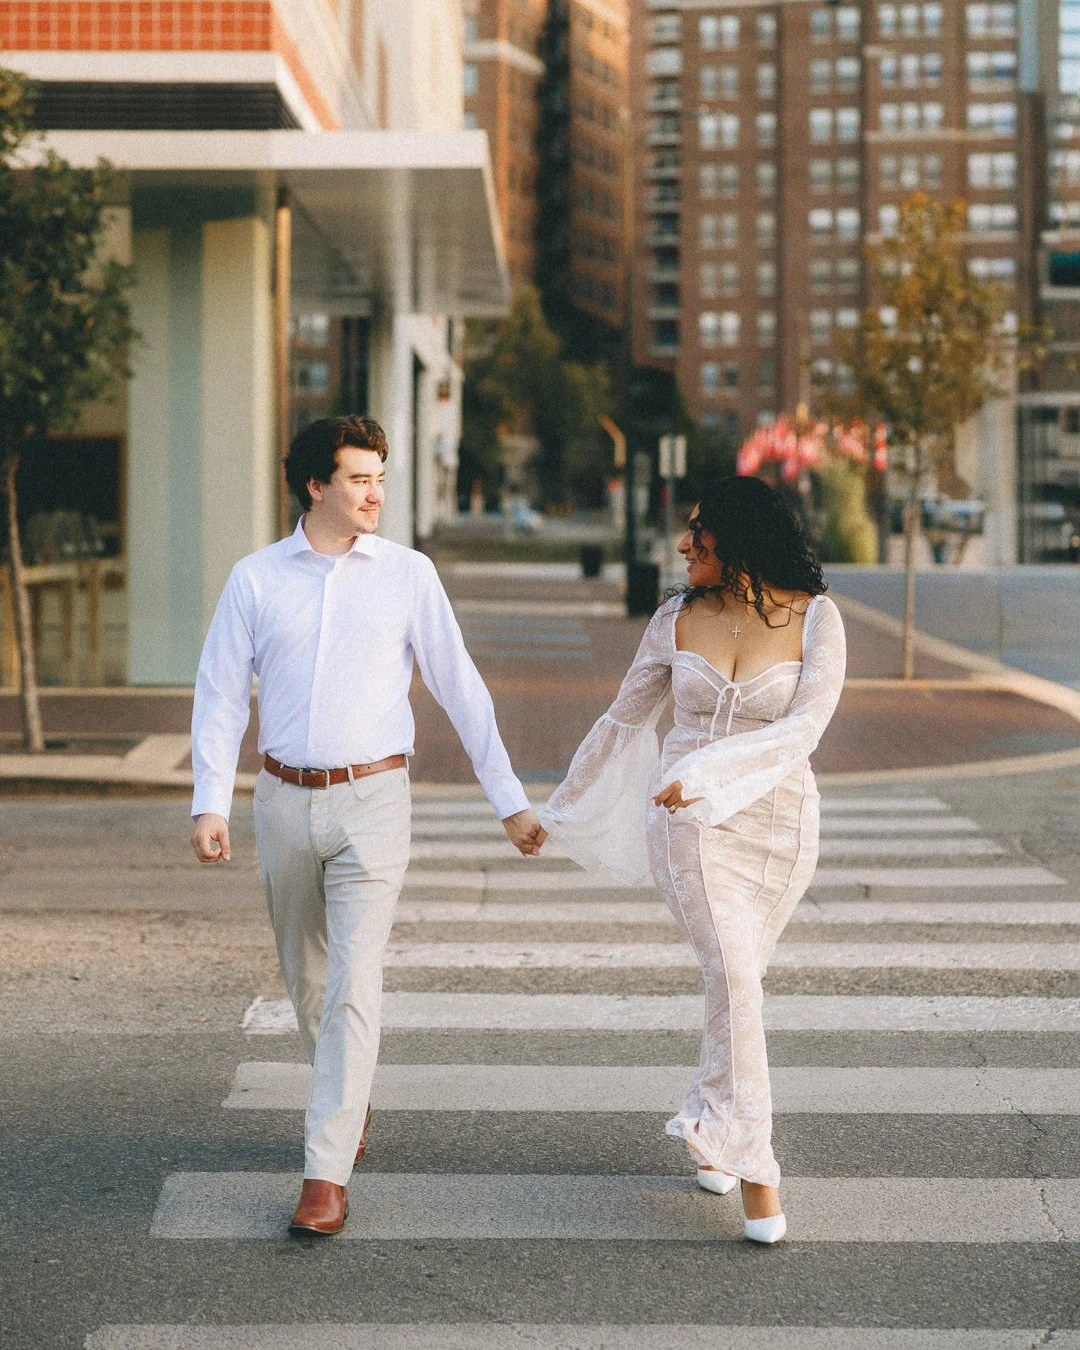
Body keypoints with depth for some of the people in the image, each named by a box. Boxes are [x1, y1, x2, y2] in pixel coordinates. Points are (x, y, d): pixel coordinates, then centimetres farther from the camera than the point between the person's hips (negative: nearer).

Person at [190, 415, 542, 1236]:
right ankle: (350, 1103, 40)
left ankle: (327, 1173, -10)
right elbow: (222, 694, 4)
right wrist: (211, 804, -6)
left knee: (352, 988, -11)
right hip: (285, 800, 2)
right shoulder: (257, 578, 3)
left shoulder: (408, 575, 1)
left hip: (372, 799, -2)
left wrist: (510, 800, 4)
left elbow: (461, 689, 4)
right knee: (306, 981, 15)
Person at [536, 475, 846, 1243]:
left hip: (777, 821, 0)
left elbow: (805, 728, -17)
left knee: (734, 979, 10)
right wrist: (564, 807, 22)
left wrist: (711, 772, -28)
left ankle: (711, 1127, 34)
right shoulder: (678, 619, 3)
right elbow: (625, 718, 15)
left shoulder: (815, 618, -6)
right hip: (688, 823, 0)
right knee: (735, 977, -14)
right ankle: (754, 1167, -12)